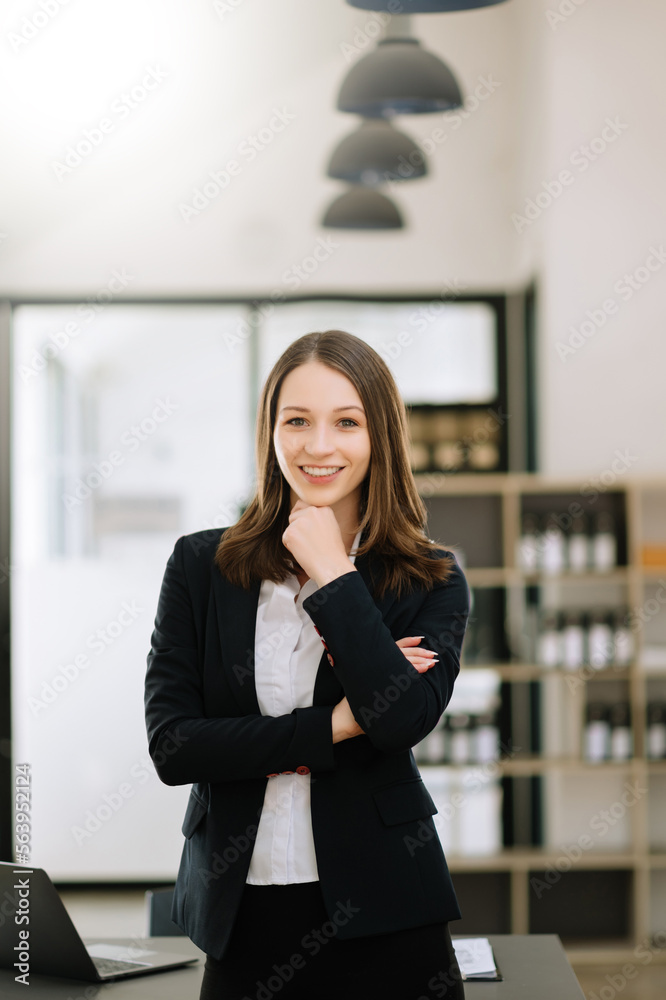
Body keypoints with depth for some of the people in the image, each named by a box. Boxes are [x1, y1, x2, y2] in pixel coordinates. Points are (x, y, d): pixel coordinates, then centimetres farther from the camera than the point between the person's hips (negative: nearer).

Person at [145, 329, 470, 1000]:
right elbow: (170, 746, -5)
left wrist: (330, 572, -12)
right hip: (241, 918, 1)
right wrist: (334, 725, -11)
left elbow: (403, 719, -18)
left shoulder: (431, 582, 1)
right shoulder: (200, 565, 3)